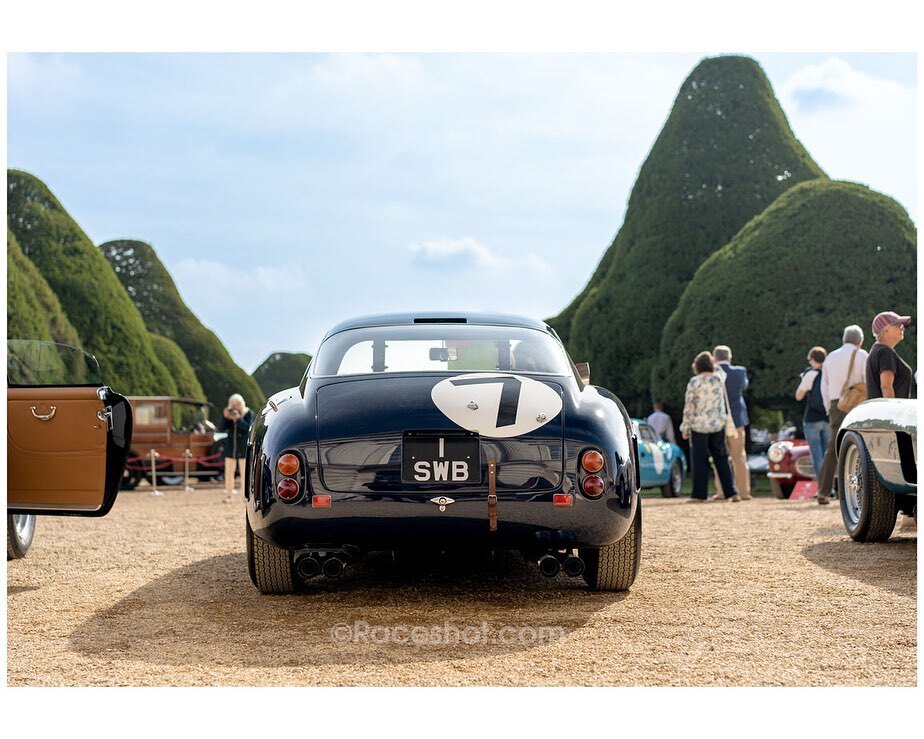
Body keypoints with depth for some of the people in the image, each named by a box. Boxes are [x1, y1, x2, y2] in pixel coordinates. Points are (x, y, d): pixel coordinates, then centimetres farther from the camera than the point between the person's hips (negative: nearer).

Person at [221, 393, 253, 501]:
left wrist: (238, 419, -26)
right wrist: (225, 417, -16)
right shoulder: (229, 413, 4)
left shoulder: (248, 413, -4)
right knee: (228, 471, 2)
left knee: (244, 472, -4)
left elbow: (249, 428, -17)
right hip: (230, 446, 4)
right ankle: (228, 495, 6)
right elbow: (222, 428, -2)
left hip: (243, 447, -4)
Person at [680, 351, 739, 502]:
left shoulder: (694, 382, -9)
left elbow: (689, 406, -8)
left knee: (700, 460, 2)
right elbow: (723, 402, 12)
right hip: (718, 424, 4)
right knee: (721, 458, 10)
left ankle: (699, 494, 2)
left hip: (699, 426, -4)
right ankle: (731, 492, 7)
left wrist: (685, 427, -3)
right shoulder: (719, 380, 3)